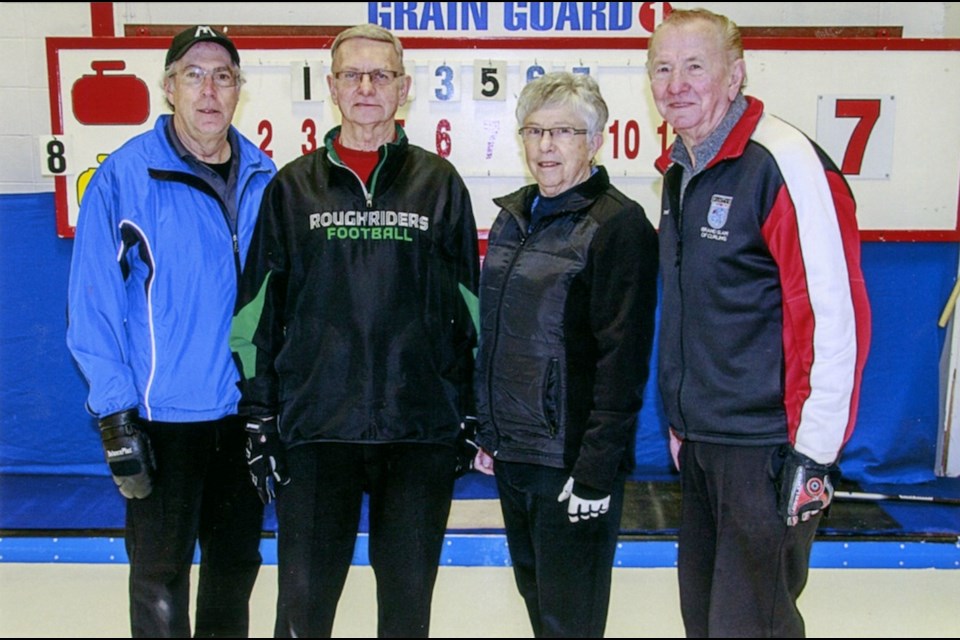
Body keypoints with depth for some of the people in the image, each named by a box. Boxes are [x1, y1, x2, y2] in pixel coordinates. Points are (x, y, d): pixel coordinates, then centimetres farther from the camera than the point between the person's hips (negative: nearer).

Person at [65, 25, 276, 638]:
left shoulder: (264, 178, 1)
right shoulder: (125, 177, -11)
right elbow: (94, 306, -11)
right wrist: (115, 415, -13)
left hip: (247, 408, 4)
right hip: (164, 414, -4)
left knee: (237, 560, 19)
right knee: (161, 570, 9)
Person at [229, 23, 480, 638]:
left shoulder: (440, 183, 5)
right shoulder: (293, 186, 6)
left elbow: (469, 305, 6)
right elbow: (260, 308, 7)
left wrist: (472, 414, 4)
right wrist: (261, 416, 4)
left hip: (422, 428, 0)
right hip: (314, 426, 0)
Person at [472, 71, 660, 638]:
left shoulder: (619, 224, -12)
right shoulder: (514, 216, 11)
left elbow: (622, 357, -17)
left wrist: (596, 470, -19)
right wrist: (488, 432, 16)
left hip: (572, 460, -7)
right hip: (513, 452, 7)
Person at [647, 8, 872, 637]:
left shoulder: (786, 165, -17)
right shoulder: (681, 171, 11)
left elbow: (837, 317, -20)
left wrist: (815, 453, -18)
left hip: (766, 446, -8)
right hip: (699, 443, 9)